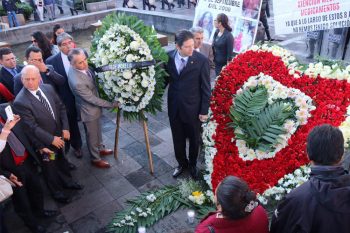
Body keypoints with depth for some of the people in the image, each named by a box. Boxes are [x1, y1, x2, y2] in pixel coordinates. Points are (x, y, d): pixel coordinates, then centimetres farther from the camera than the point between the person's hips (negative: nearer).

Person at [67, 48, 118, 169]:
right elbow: (93, 99, -27)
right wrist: (112, 104, -19)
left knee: (98, 130, 29)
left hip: (94, 106, 7)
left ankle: (100, 148, 54)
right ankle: (96, 159, 40)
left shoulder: (82, 66, -16)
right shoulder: (77, 82, -39)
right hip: (89, 110, -7)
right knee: (92, 135, 16)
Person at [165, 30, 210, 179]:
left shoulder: (202, 60, -17)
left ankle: (192, 165, 43)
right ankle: (182, 164, 43)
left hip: (193, 108, -2)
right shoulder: (169, 57, -8)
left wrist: (204, 110, -8)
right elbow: (165, 79, 5)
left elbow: (206, 88, -10)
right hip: (174, 107, 3)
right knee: (178, 139, 18)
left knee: (194, 139, 18)